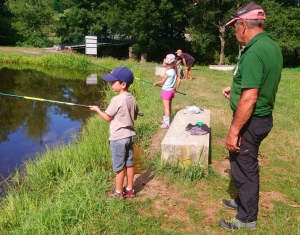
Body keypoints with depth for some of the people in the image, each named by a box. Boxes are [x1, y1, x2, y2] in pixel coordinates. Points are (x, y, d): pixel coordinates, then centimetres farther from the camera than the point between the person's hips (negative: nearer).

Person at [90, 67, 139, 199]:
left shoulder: (117, 100, -20)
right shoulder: (132, 99, 3)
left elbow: (107, 118, -11)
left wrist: (97, 109, 4)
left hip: (118, 138, -7)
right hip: (130, 135, 7)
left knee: (119, 166, 4)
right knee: (129, 163, 15)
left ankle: (118, 192, 16)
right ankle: (129, 189, 25)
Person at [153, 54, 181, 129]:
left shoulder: (168, 72, -19)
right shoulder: (174, 71, 4)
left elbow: (162, 82, -10)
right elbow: (179, 80, 7)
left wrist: (156, 83, 8)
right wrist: (176, 88, 18)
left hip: (166, 91, -8)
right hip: (171, 90, 8)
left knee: (166, 108, -5)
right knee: (169, 107, 18)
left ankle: (166, 123, -4)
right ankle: (167, 120, 31)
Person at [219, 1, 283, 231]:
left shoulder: (253, 52, -25)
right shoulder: (272, 46, 6)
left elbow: (249, 99, -29)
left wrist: (233, 131, -23)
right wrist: (237, 88, 20)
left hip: (251, 120, -10)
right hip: (263, 116, 10)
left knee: (244, 168, 6)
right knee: (245, 165, 24)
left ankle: (247, 219, 22)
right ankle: (243, 202, 42)